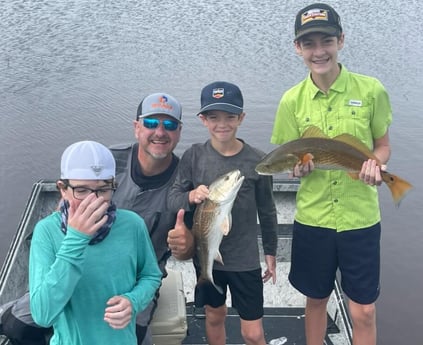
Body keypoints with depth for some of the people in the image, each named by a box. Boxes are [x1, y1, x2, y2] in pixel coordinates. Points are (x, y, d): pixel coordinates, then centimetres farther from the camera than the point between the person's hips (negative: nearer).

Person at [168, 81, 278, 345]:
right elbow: (173, 199, -4)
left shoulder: (256, 160, -11)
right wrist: (191, 196, -26)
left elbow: (267, 210, 0)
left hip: (245, 258, -1)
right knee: (215, 315, 22)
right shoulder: (194, 156, -8)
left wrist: (271, 252, 7)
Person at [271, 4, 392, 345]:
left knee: (364, 311, 10)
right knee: (316, 300, 19)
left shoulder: (371, 90, -9)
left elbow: (383, 145, 3)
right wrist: (299, 167, -20)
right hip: (312, 218, 1)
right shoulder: (292, 100, -5)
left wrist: (374, 163, -19)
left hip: (360, 217, -1)